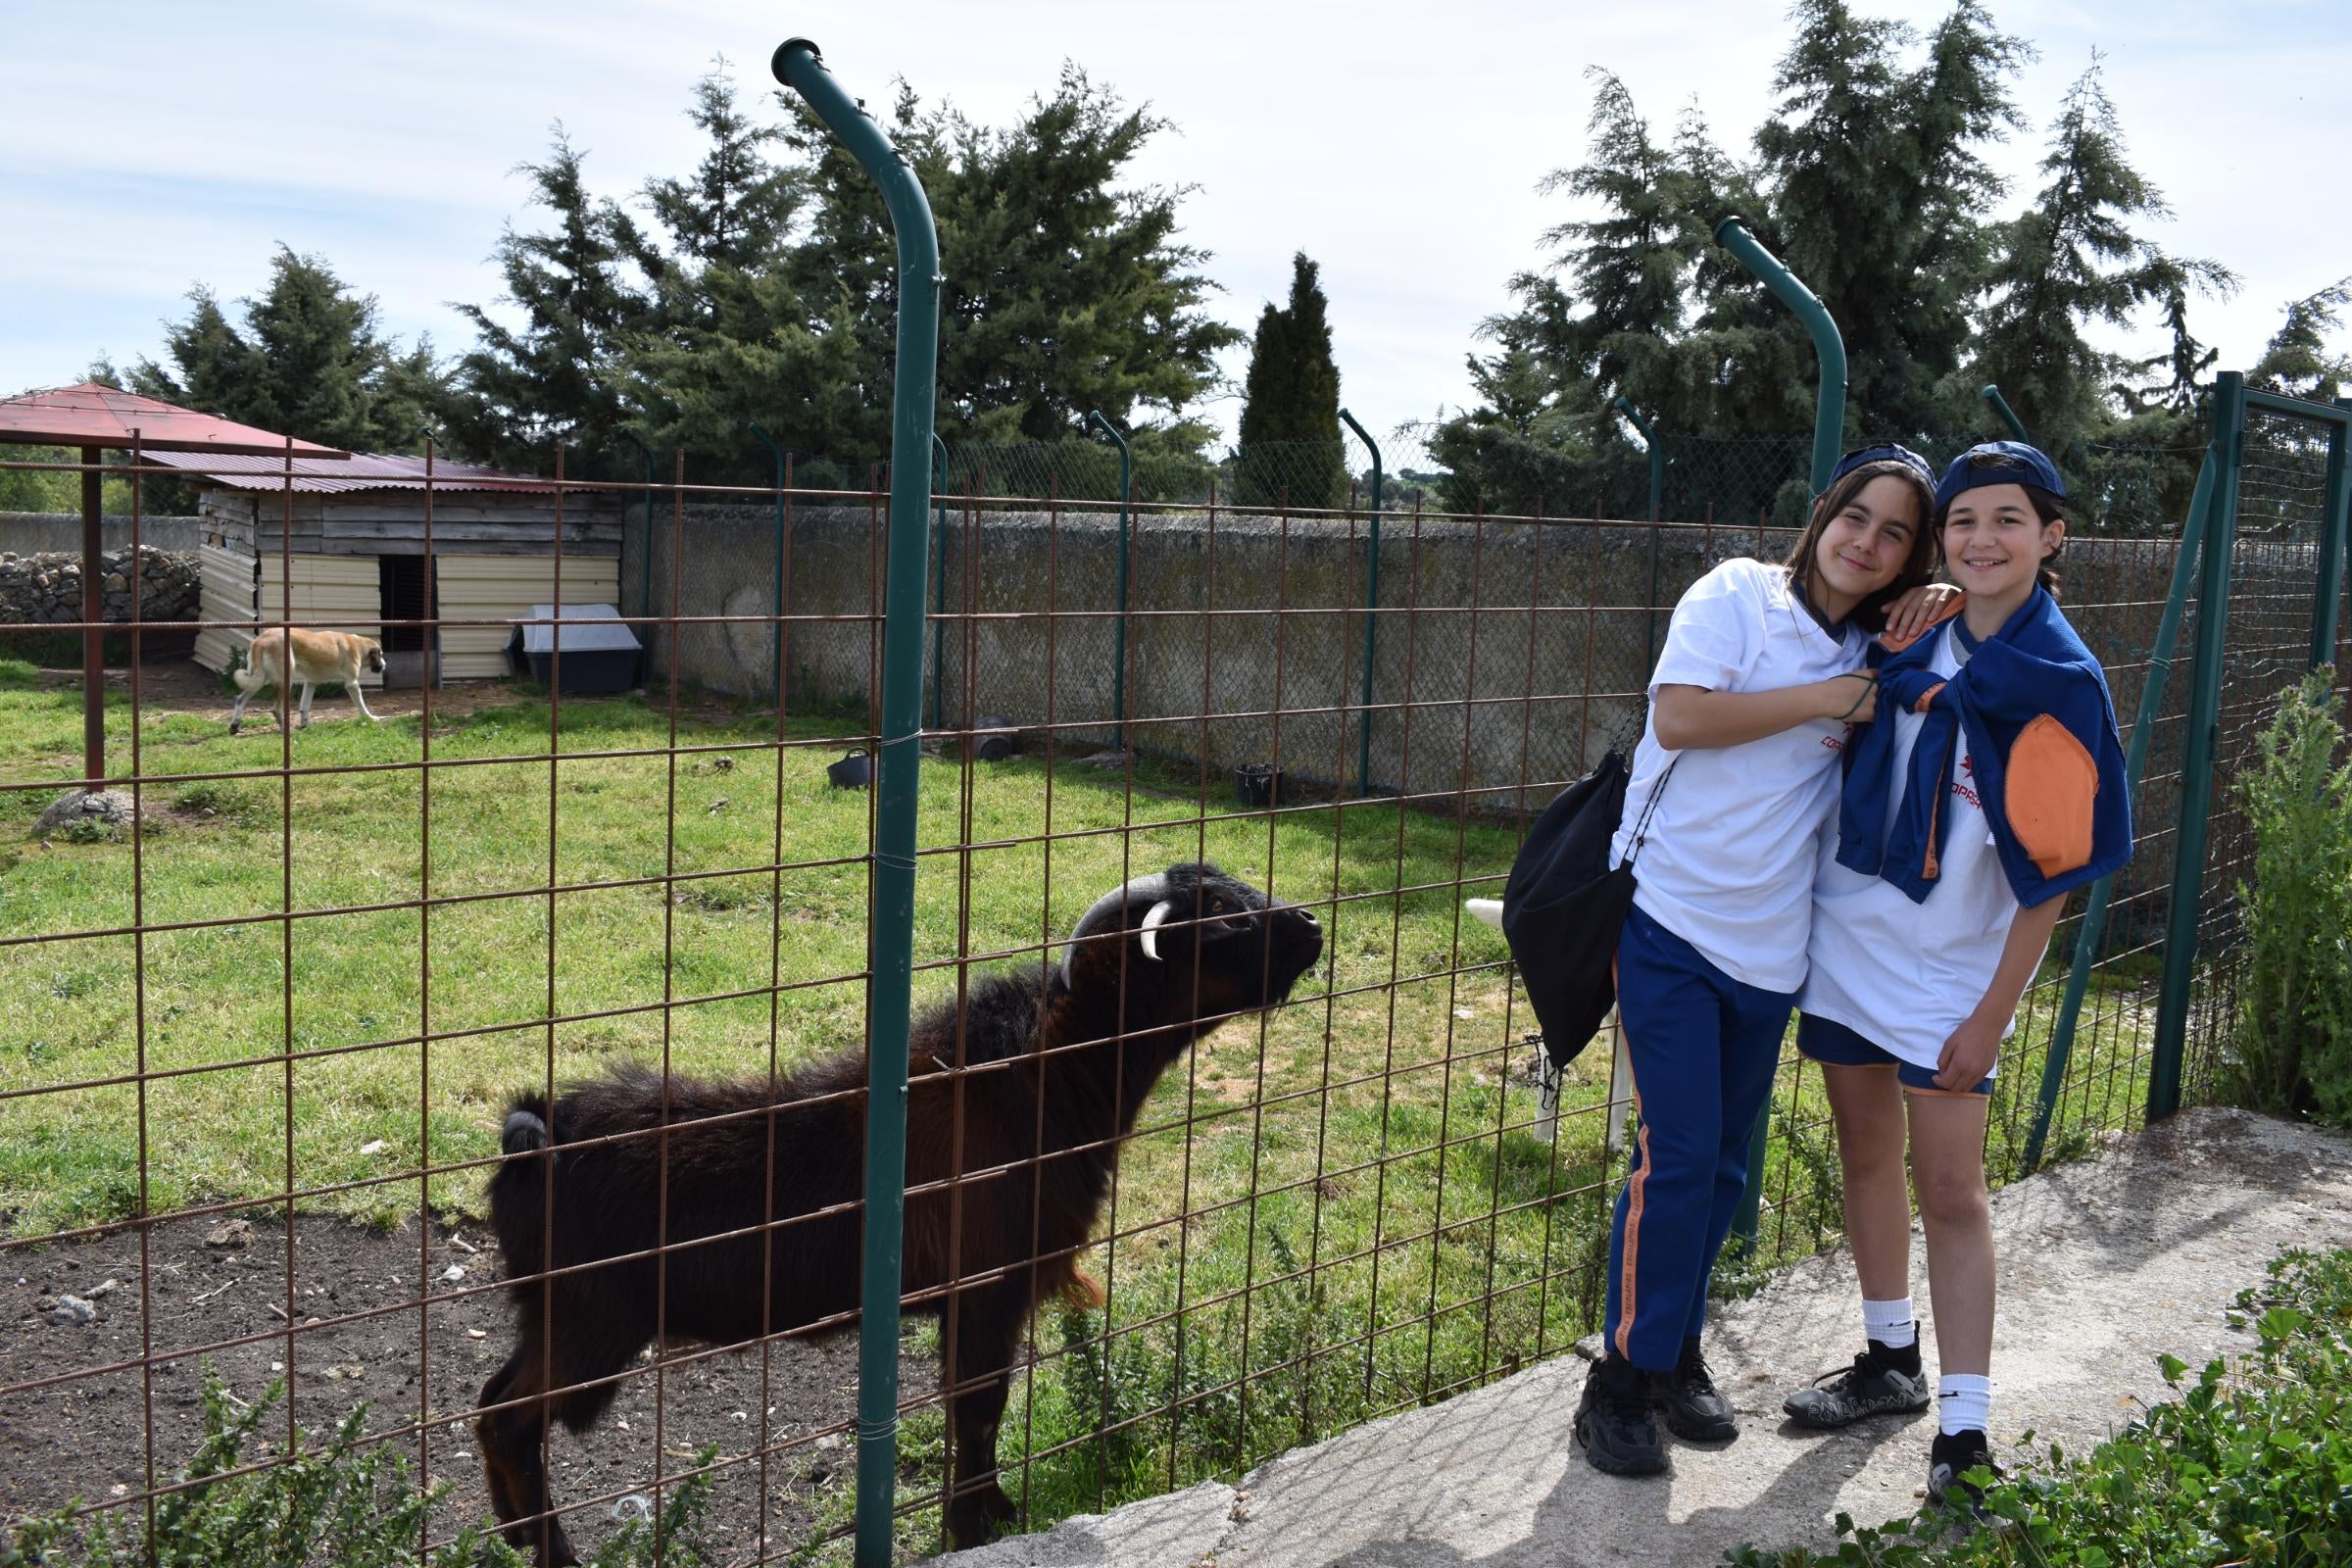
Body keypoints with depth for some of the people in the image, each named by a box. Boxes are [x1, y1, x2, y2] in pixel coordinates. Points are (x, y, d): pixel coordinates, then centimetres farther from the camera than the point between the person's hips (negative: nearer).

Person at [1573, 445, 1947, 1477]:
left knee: (1723, 1162, 14)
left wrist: (1939, 600, 2)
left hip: (1768, 945, 6)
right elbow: (1680, 717, -17)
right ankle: (1623, 1380, 7)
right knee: (1676, 1156, -7)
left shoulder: (1875, 651, 11)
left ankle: (1676, 1354, 30)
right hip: (1673, 918, -6)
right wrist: (1827, 699, -13)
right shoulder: (1740, 594, -5)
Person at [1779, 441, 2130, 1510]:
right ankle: (1890, 1362, 33)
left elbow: (2049, 874, -13)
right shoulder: (1911, 636, 1)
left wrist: (1991, 1018, -14)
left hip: (1949, 969, -5)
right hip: (1846, 938, 5)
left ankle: (1962, 1433, 5)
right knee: (1867, 1153, 15)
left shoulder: (2058, 681, -13)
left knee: (1948, 1190, -3)